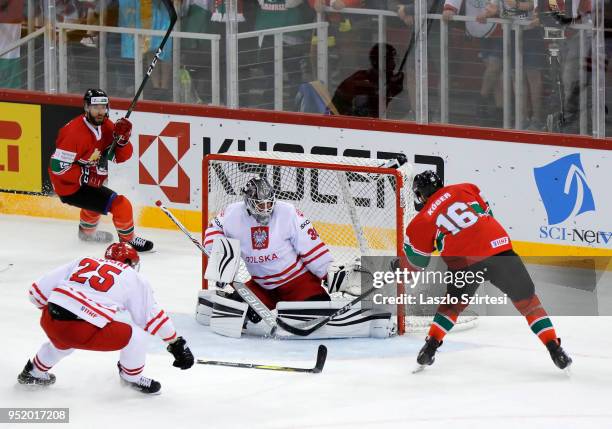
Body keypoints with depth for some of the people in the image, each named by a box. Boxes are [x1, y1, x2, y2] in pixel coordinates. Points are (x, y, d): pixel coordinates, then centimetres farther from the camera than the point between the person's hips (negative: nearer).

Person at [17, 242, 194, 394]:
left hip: (50, 321, 6)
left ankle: (33, 372, 54)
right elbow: (152, 317, 12)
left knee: (65, 341, 40)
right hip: (85, 331, -6)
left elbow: (38, 290, 20)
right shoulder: (133, 278, 13)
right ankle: (131, 377, 29)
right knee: (137, 336, 9)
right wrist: (176, 343, 22)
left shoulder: (83, 262, 23)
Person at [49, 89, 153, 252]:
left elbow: (121, 157, 0)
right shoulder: (75, 132, -28)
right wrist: (86, 176, -28)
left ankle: (86, 231, 66)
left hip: (86, 181, 10)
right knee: (120, 205, -16)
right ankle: (128, 240, 6)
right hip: (70, 188, -10)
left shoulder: (106, 126, -2)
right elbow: (58, 166, -29)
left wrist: (122, 139, -19)